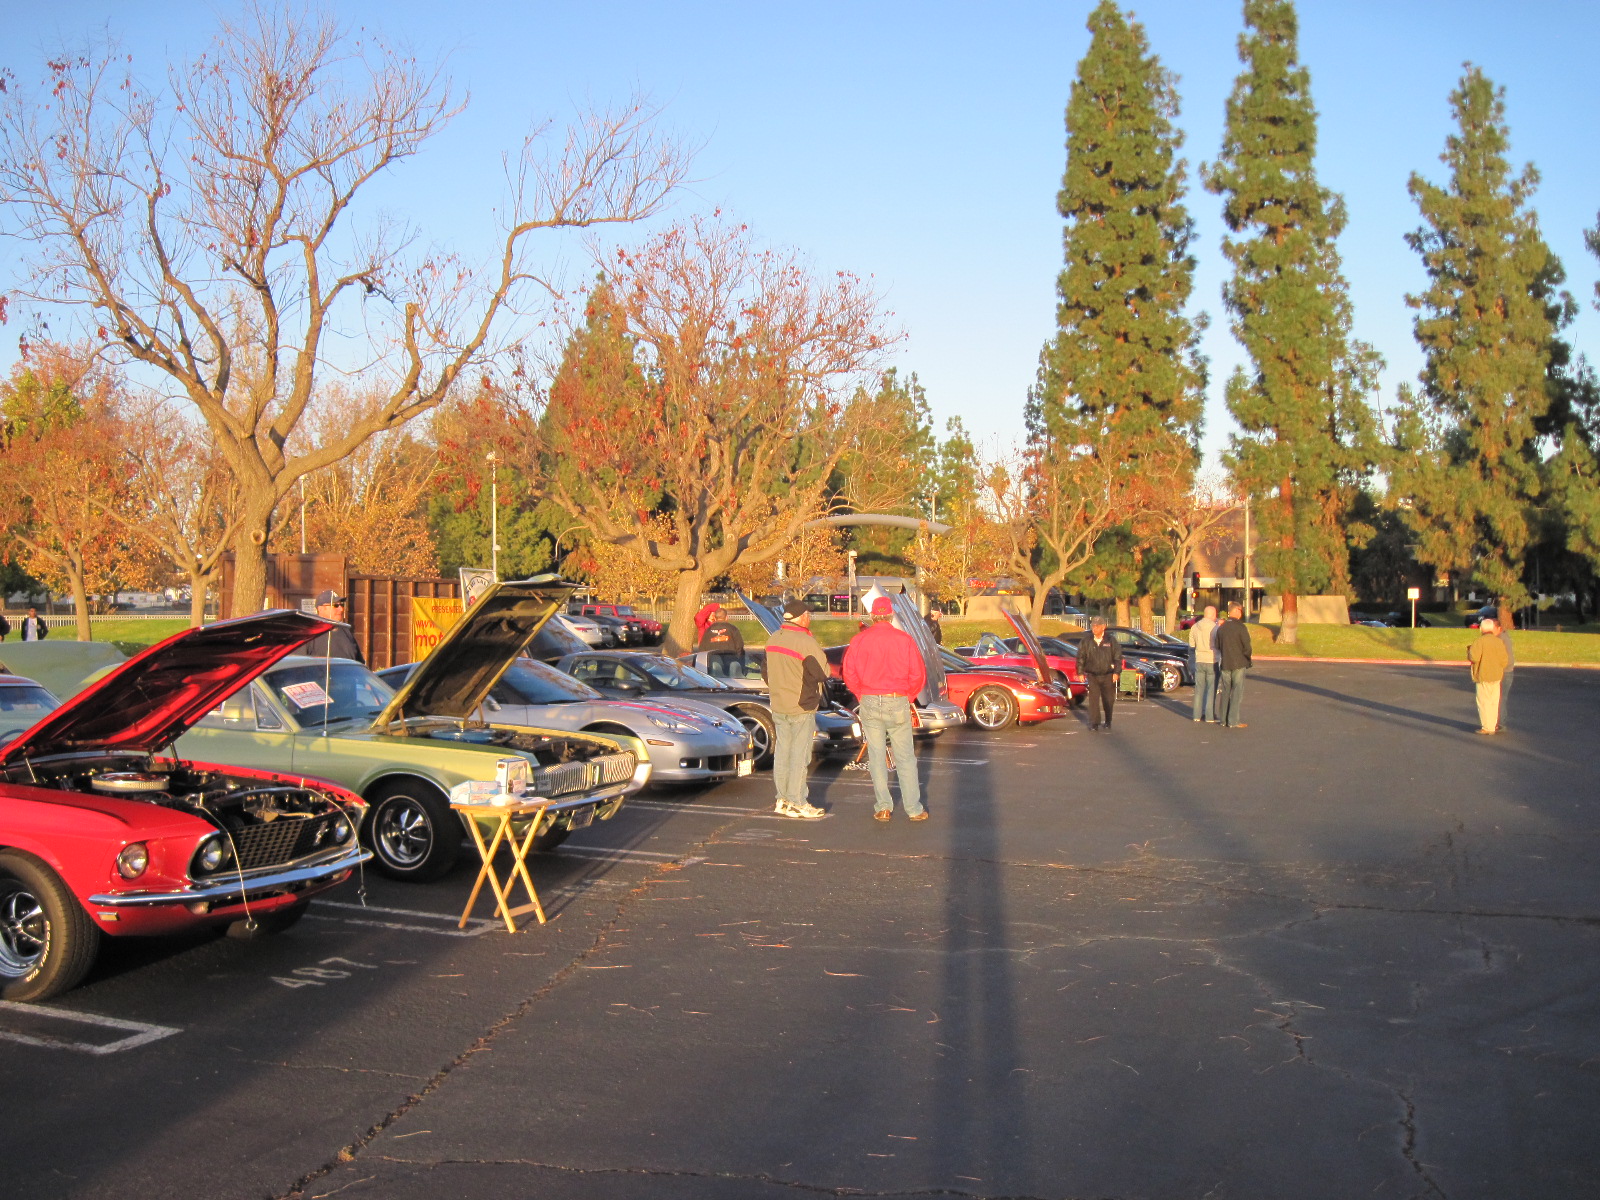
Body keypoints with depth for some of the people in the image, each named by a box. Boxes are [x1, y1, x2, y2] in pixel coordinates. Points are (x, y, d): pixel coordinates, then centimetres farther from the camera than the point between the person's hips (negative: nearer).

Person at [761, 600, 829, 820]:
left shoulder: (773, 639, 6)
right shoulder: (806, 642, -19)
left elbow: (765, 671, 14)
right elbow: (823, 672, -13)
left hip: (778, 706, 7)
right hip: (802, 707, -7)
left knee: (782, 752, 13)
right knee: (799, 756, -1)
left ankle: (782, 800, 19)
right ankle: (797, 803, 3)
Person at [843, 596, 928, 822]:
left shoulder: (859, 640, -2)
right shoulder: (904, 640, -5)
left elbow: (849, 673, 1)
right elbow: (918, 674, -2)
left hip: (870, 702, 1)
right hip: (898, 702, -1)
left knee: (876, 757, 9)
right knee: (905, 758, 6)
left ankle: (882, 807, 9)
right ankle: (914, 809, 9)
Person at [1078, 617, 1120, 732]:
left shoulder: (1111, 641, 1)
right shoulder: (1086, 642, 3)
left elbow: (1118, 657, 3)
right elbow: (1080, 658, 9)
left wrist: (1116, 672, -4)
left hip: (1108, 676, 0)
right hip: (1092, 676, 0)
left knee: (1108, 700, 9)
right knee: (1093, 700, -9)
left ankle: (1107, 722, 26)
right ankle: (1094, 724, -7)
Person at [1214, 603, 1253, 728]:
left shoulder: (1221, 627, 7)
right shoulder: (1240, 627, -12)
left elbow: (1217, 646, 12)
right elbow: (1246, 646, -11)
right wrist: (1249, 659, 4)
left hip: (1225, 664, 6)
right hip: (1238, 664, -6)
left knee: (1225, 691, 13)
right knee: (1237, 691, -2)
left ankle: (1224, 719, 17)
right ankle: (1233, 721, -6)